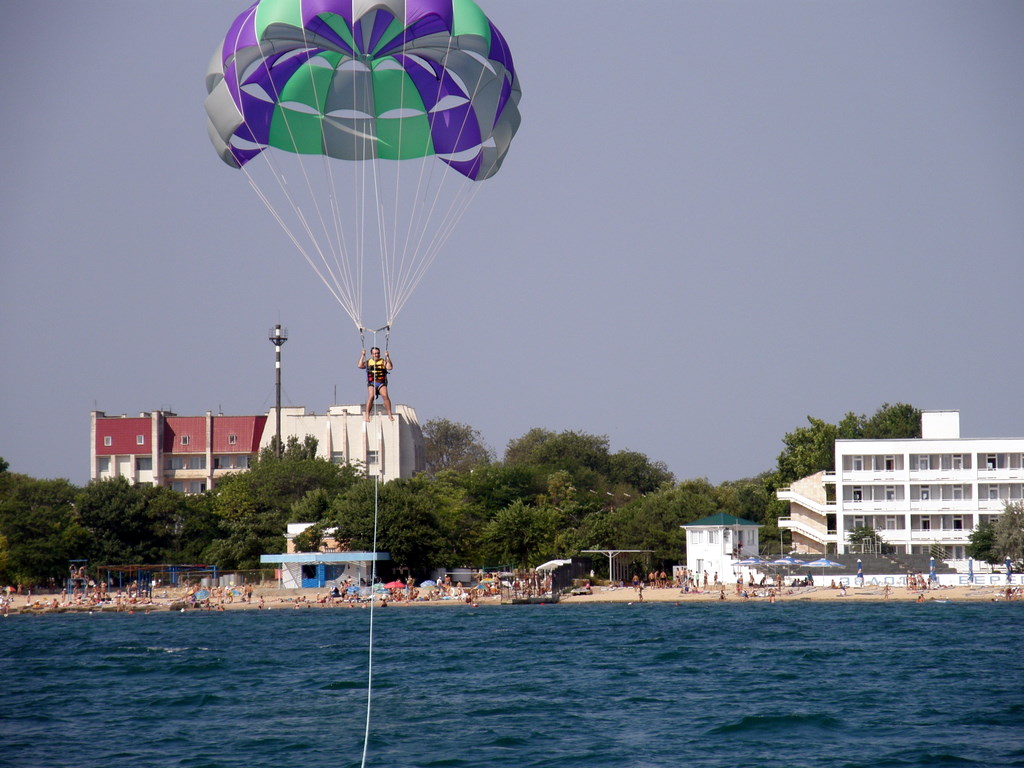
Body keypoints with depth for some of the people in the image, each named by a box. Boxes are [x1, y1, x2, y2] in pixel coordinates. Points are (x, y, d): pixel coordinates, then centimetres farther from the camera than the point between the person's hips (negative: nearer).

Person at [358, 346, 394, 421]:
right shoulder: (368, 362, 12)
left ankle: (390, 414, -18)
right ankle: (367, 414, -21)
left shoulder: (383, 362, 10)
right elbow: (360, 365, -3)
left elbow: (389, 367, -7)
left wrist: (387, 357, -9)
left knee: (385, 396, -22)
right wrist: (363, 356, -4)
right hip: (371, 383, 0)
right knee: (371, 396, -23)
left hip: (381, 383, 0)